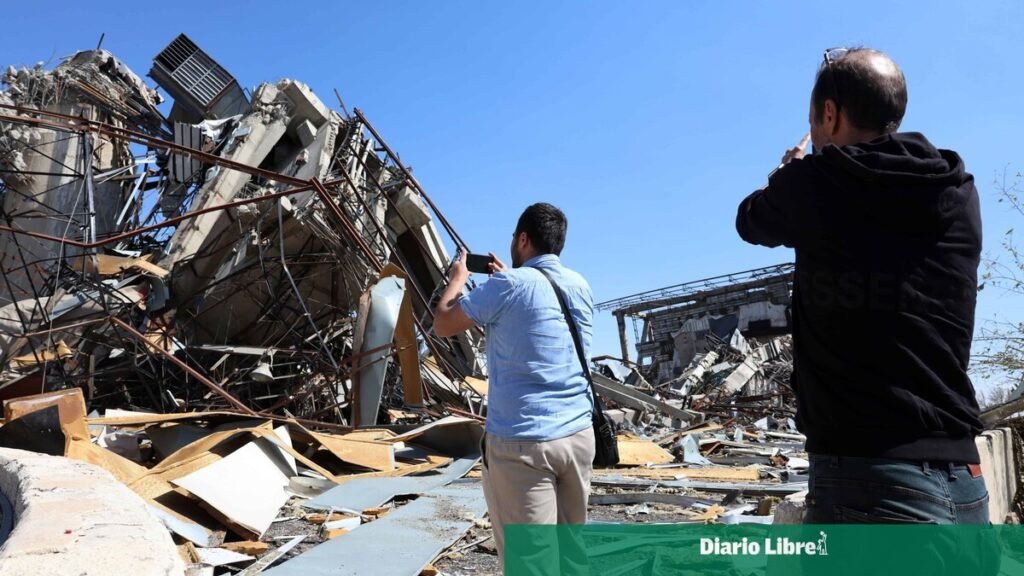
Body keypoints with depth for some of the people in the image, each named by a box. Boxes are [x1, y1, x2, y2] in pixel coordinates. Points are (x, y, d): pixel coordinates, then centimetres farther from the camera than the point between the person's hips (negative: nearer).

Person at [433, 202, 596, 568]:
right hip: (579, 434, 7)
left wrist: (457, 278, 15)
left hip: (522, 442, -7)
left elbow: (442, 325, 0)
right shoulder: (581, 286, 10)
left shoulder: (508, 285, -10)